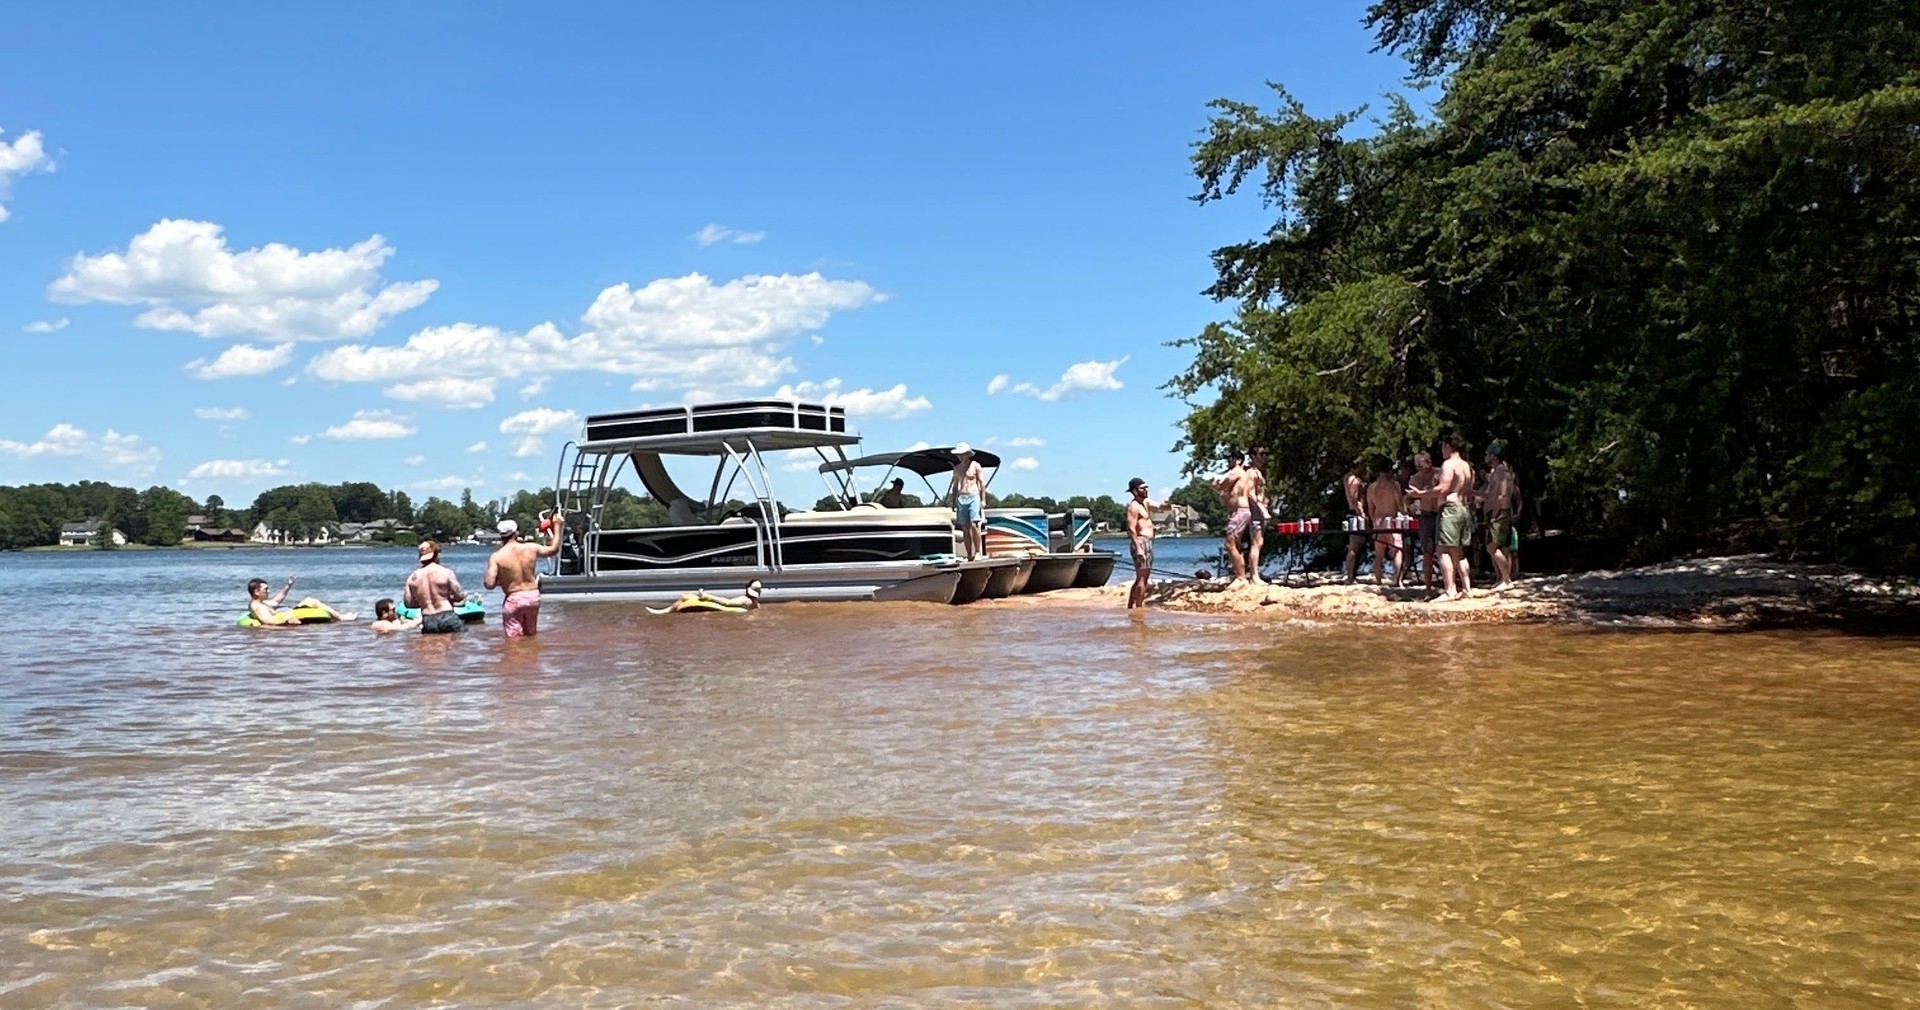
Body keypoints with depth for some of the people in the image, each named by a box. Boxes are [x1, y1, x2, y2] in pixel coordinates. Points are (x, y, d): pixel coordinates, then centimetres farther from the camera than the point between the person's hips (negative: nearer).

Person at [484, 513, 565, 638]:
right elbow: (553, 549, 12)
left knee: (515, 638, 3)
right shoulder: (531, 548, -5)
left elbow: (489, 584, -18)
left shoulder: (496, 557, -14)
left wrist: (500, 580, 6)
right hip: (533, 595, 4)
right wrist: (557, 527, 22)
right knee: (531, 635, 21)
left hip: (514, 599, -4)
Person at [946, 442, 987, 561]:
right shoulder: (957, 468, 15)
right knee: (965, 528, 0)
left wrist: (983, 500, -6)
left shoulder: (975, 465, 3)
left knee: (974, 525, -16)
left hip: (973, 497, -4)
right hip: (961, 498, 4)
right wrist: (953, 502, 13)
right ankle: (969, 555, 1)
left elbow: (982, 483, 1)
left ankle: (978, 552, -10)